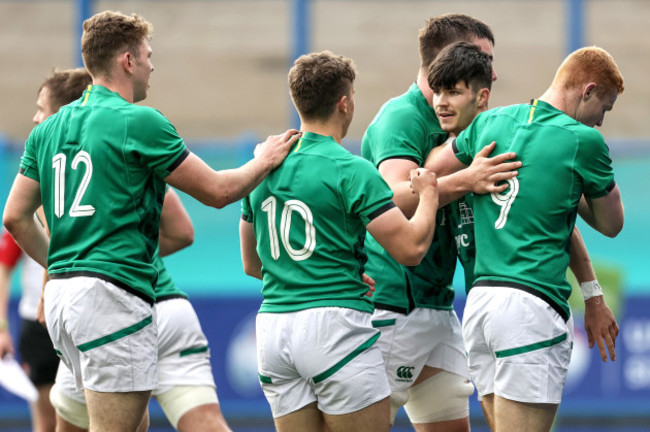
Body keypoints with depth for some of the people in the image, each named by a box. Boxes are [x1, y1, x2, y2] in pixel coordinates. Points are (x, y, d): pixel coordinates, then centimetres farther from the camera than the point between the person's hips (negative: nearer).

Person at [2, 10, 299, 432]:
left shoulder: (48, 130, 13)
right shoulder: (139, 123, -8)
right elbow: (217, 191, -2)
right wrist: (266, 160, 15)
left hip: (61, 296, 8)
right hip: (113, 293, -8)